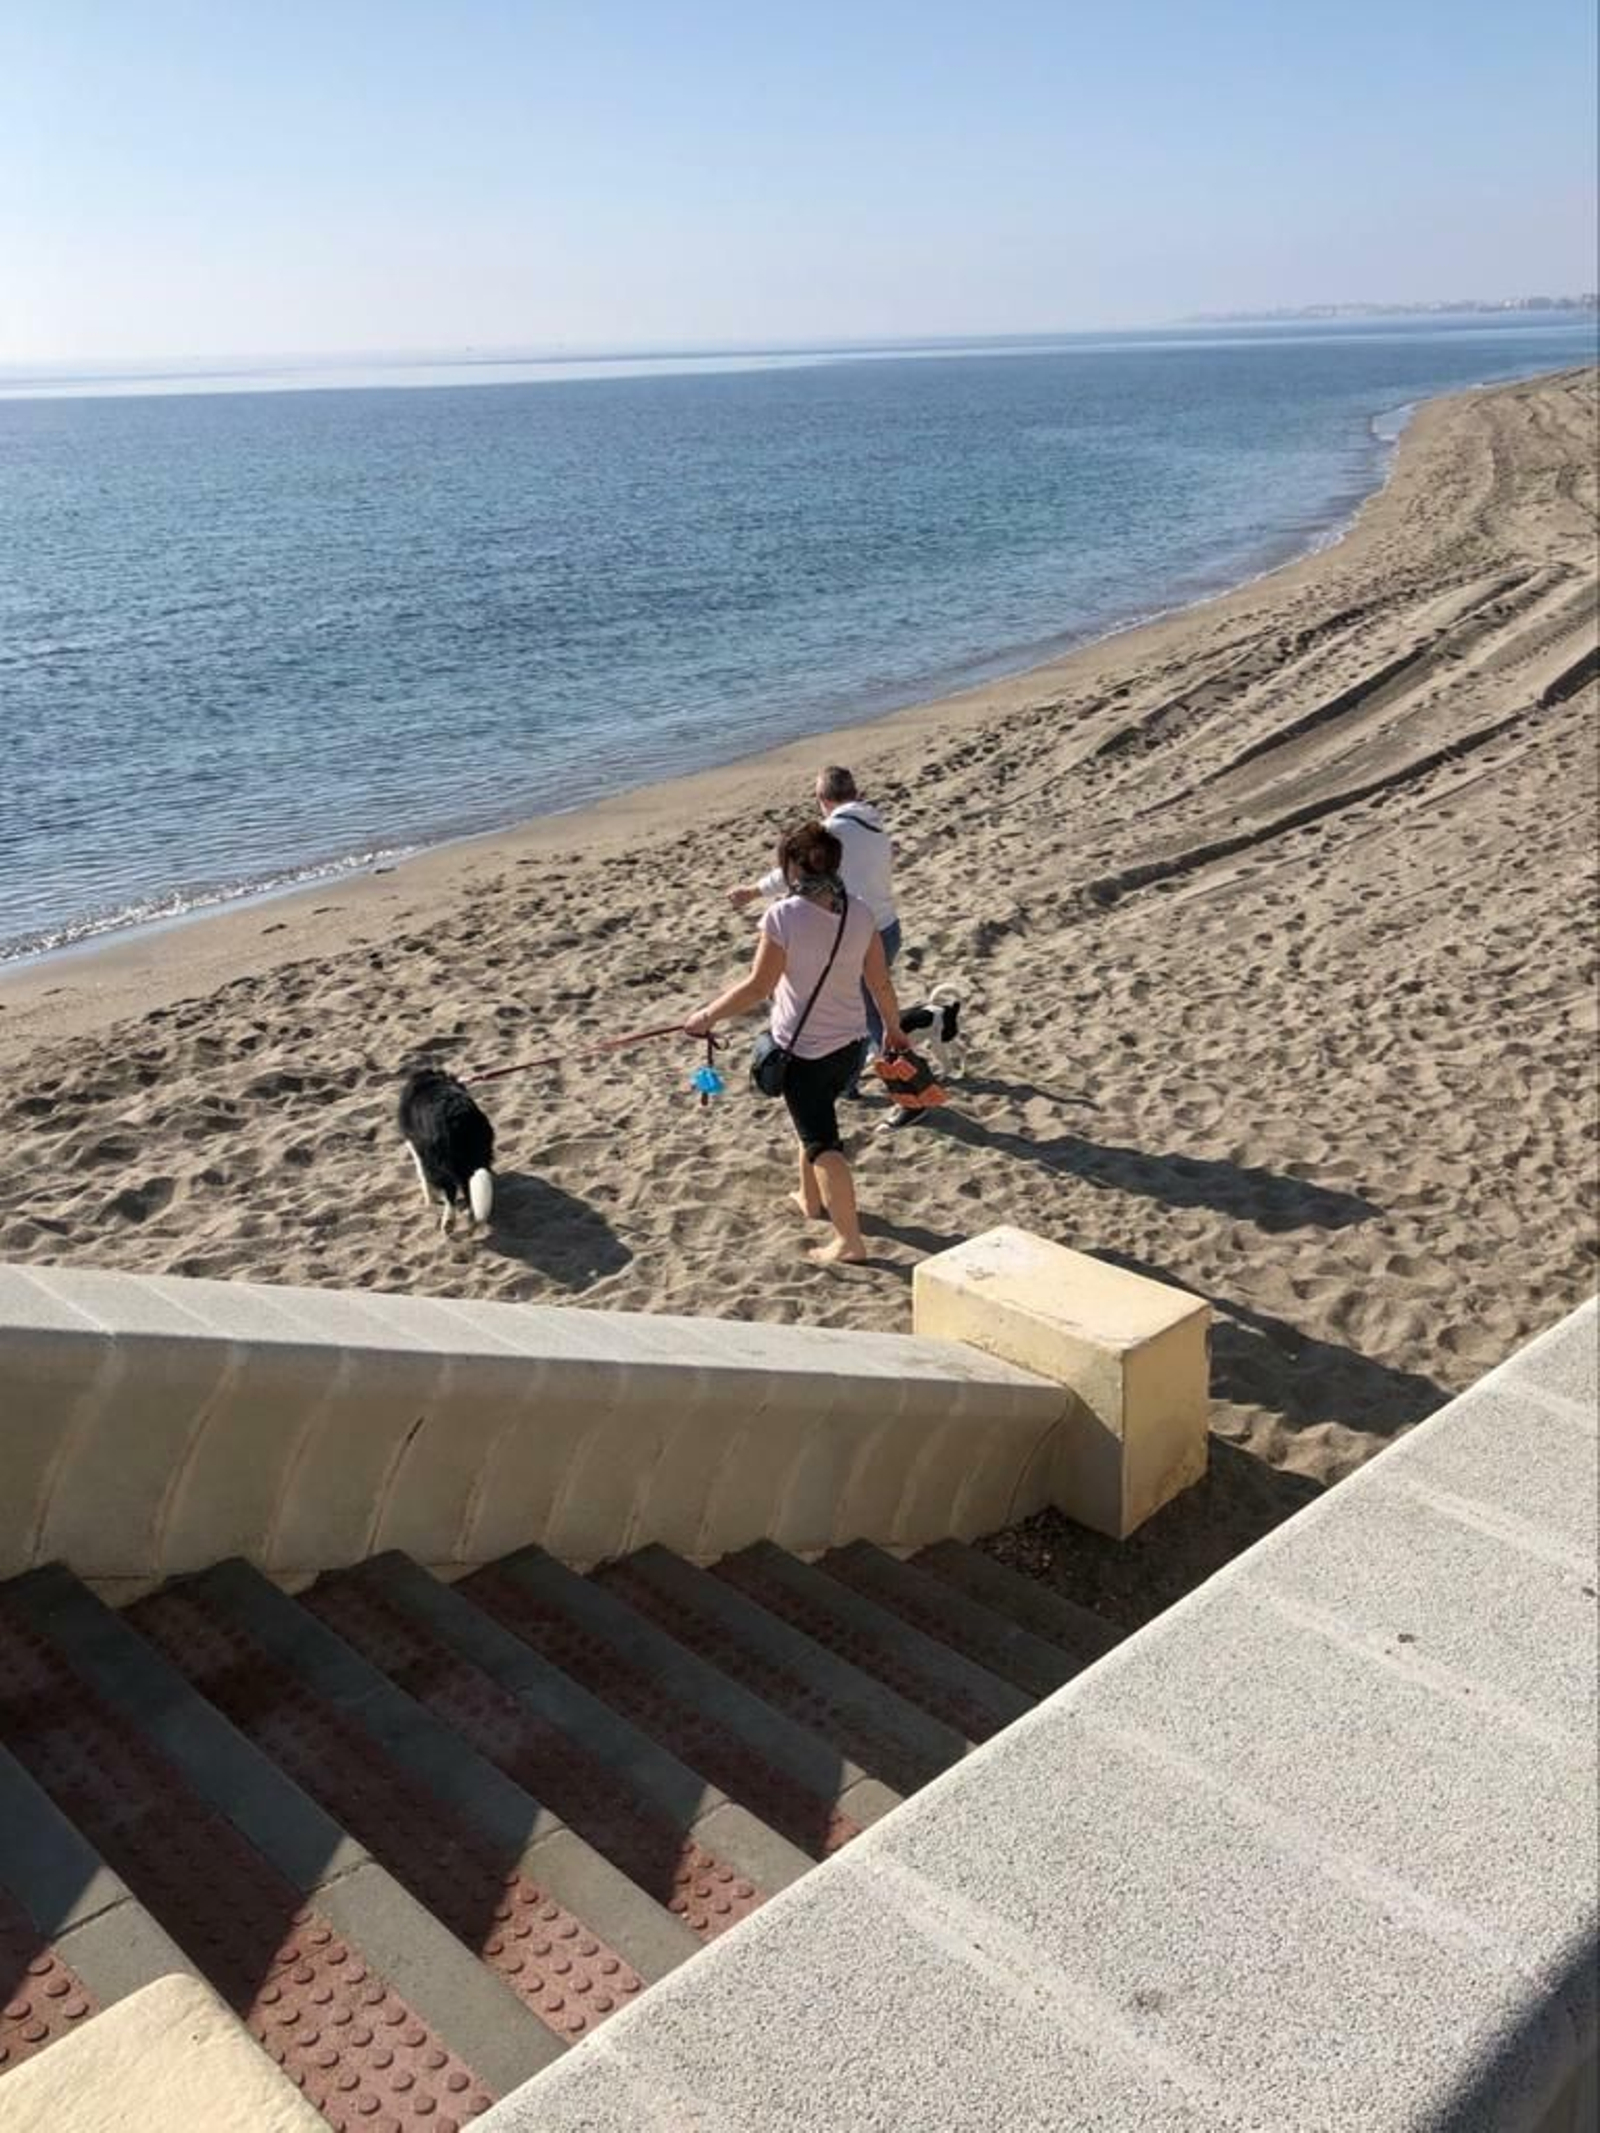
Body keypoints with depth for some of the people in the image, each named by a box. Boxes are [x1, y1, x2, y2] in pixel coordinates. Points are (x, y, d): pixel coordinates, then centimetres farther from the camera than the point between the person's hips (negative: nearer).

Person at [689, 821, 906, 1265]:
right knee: (815, 1119, 28)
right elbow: (880, 982, 2)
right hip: (851, 1045, 6)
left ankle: (849, 1240, 3)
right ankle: (811, 1199, 45)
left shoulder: (783, 916, -20)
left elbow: (758, 986, -19)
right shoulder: (858, 913, -5)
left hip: (803, 1050, -6)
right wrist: (893, 1027, 19)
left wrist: (707, 1017, -7)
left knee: (822, 1143, 2)